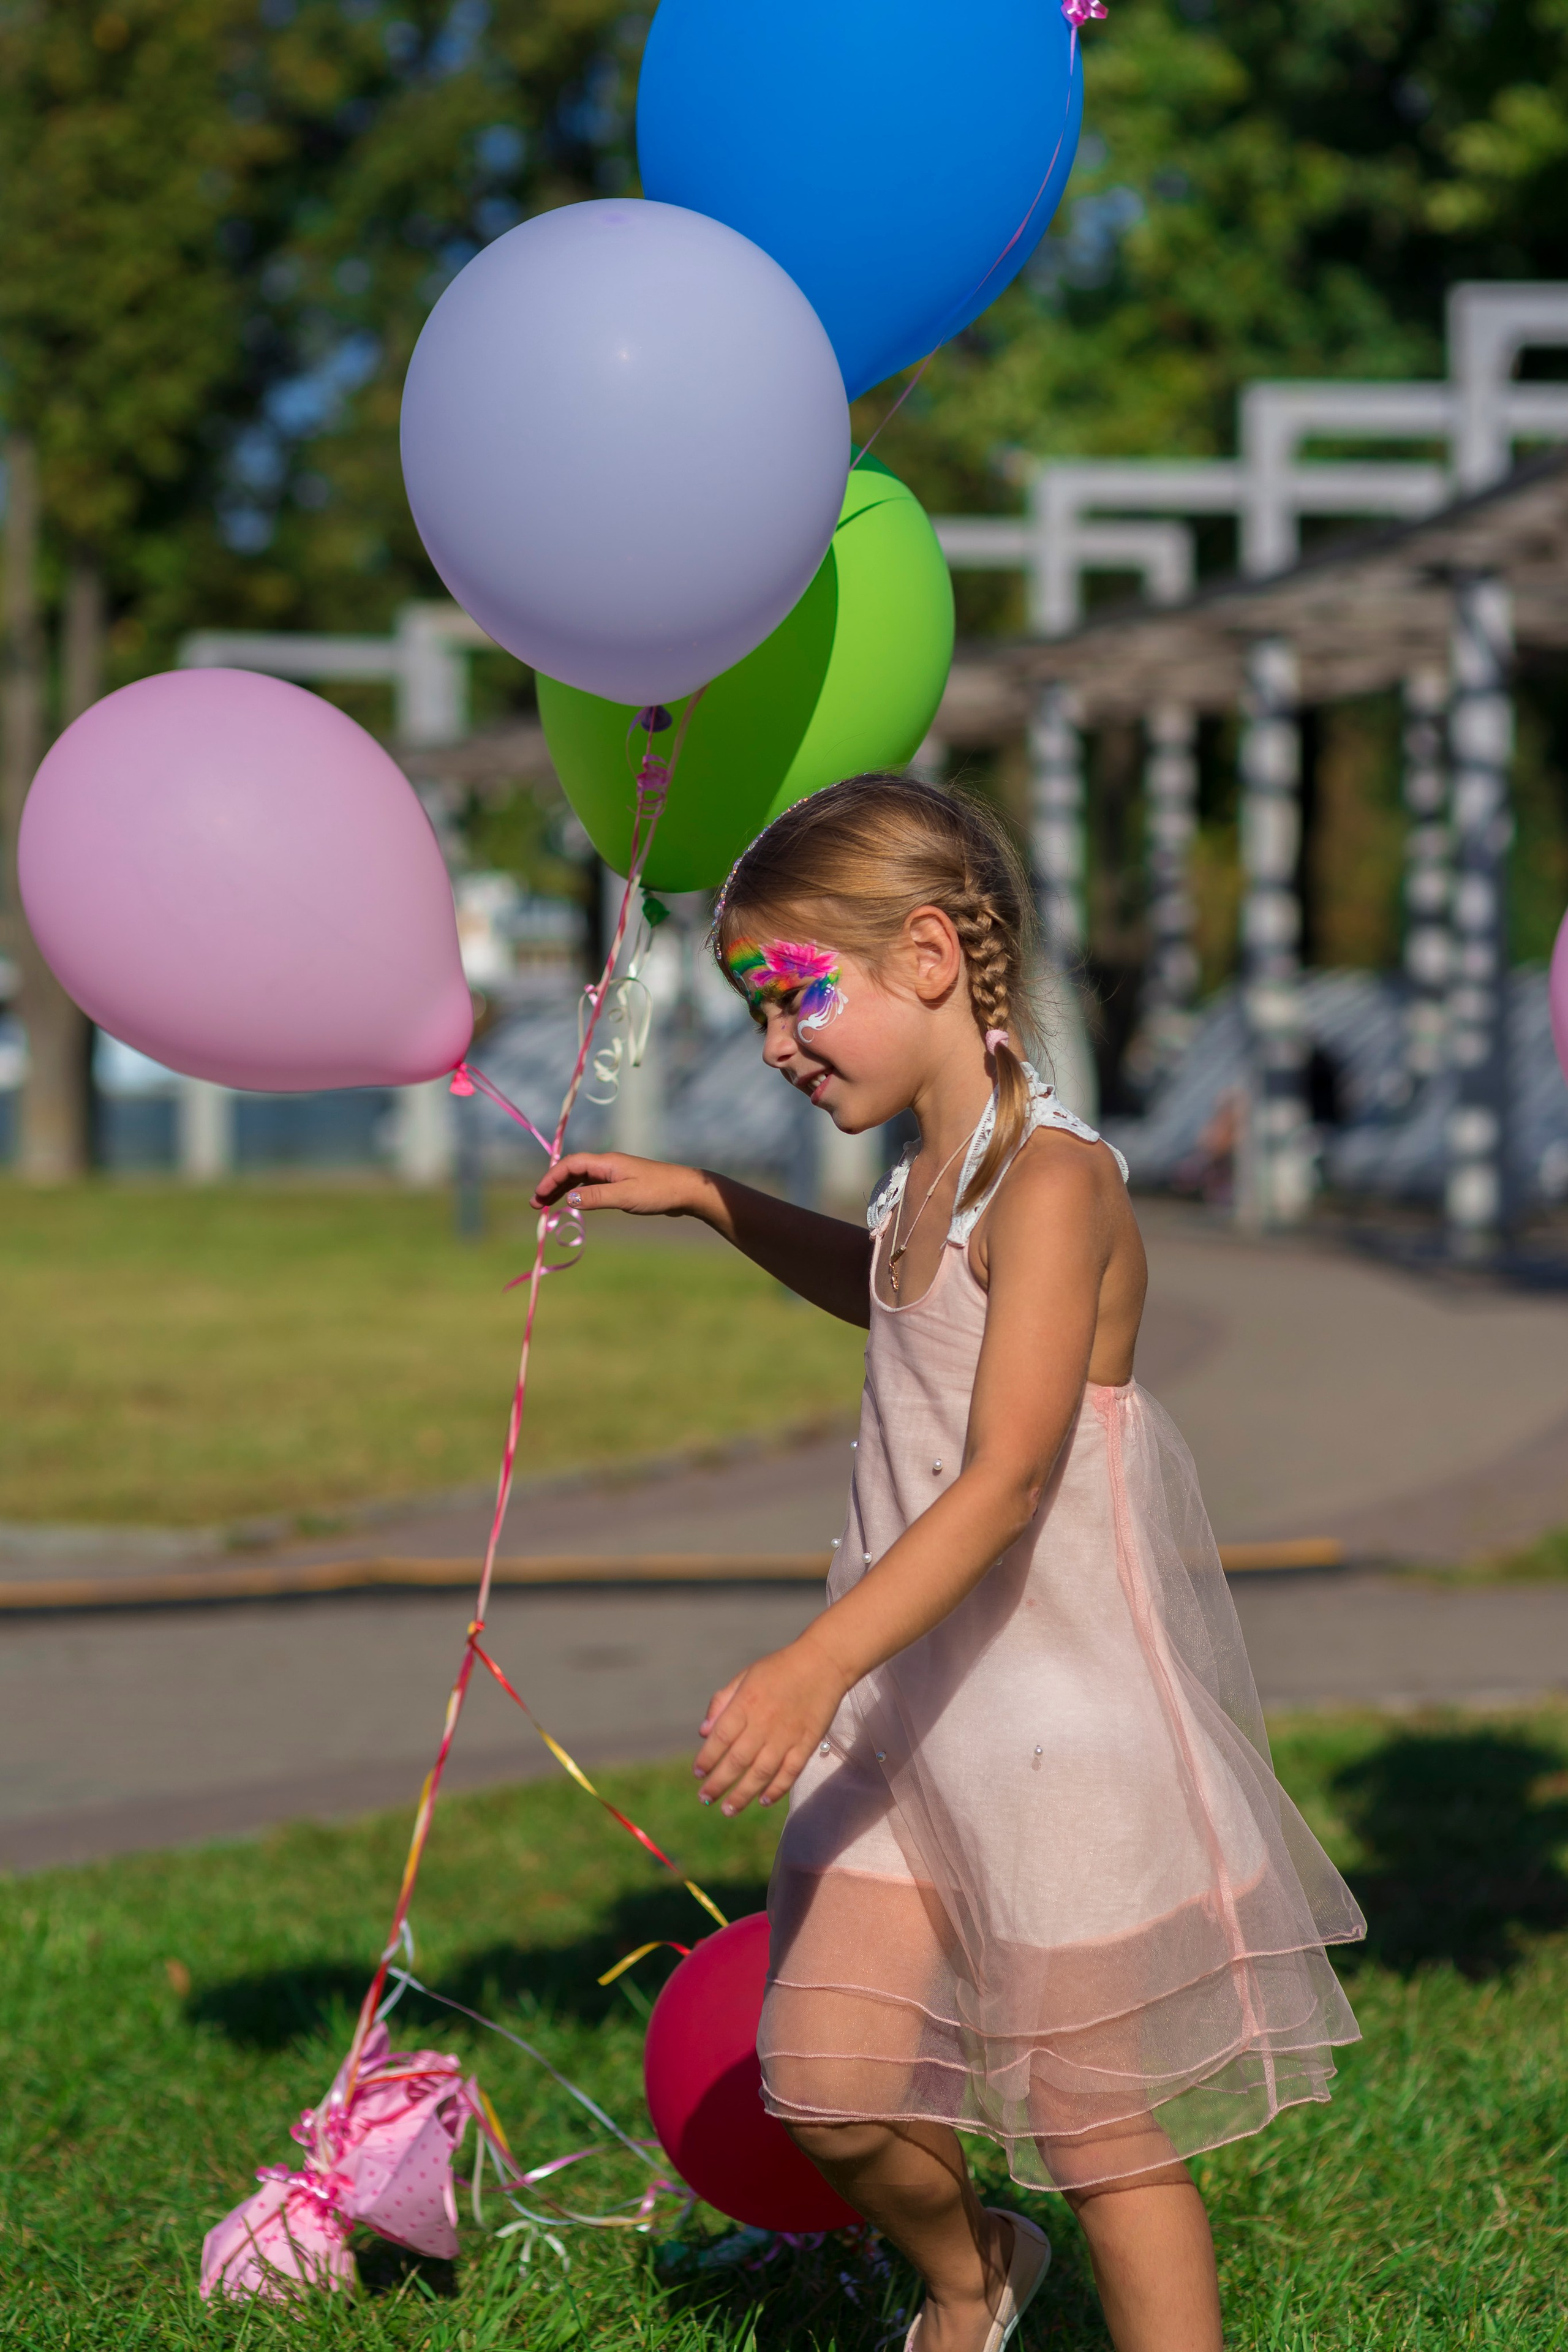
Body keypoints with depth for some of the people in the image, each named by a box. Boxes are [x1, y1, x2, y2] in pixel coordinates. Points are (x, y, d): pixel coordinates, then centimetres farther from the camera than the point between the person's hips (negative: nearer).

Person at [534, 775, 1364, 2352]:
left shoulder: (1051, 1179, -19)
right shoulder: (928, 1181, 9)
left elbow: (1008, 1476, -29)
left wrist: (816, 1667, -39)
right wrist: (704, 1200, 22)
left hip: (1064, 1706, -8)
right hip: (915, 1704, 8)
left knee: (1101, 2120, 0)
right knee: (823, 2081, 5)